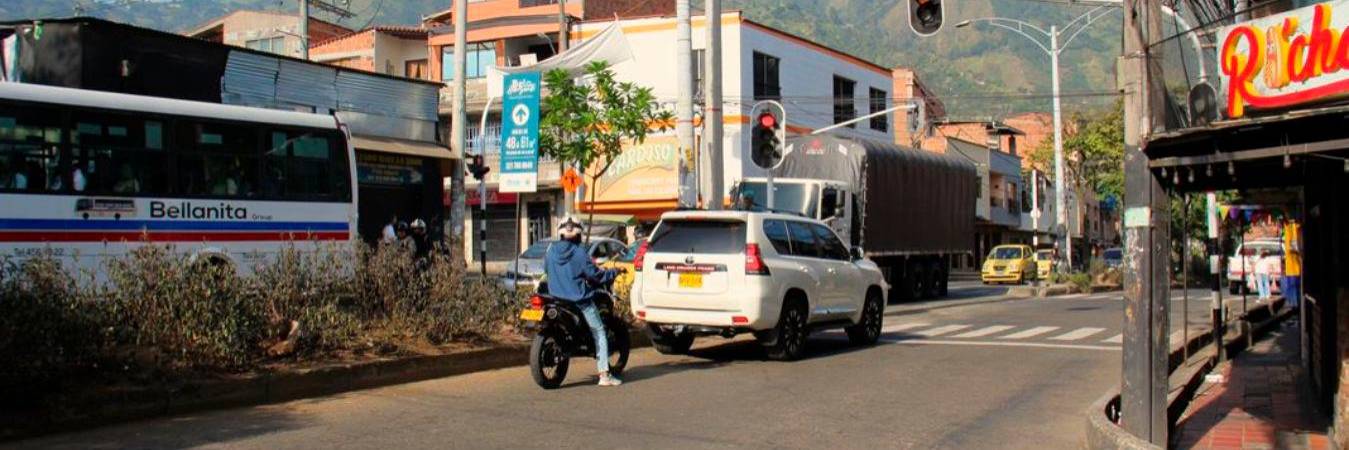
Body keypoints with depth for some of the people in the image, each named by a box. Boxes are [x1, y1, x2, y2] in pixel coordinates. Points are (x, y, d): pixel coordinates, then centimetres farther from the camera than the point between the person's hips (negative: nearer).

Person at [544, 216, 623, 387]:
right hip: (579, 299, -6)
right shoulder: (579, 252, -13)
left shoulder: (551, 250, 3)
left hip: (556, 297, 6)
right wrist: (614, 273, 5)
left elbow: (546, 270, 16)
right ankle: (604, 374, -2)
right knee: (599, 332, 3)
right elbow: (595, 274, -10)